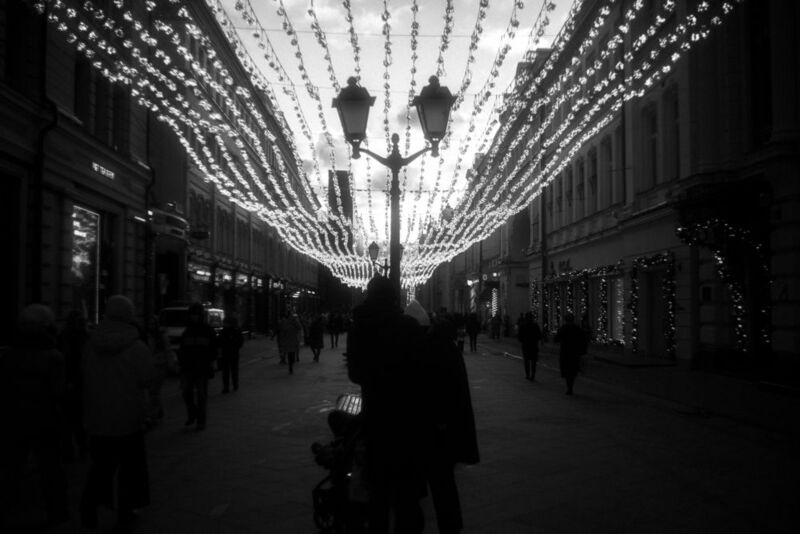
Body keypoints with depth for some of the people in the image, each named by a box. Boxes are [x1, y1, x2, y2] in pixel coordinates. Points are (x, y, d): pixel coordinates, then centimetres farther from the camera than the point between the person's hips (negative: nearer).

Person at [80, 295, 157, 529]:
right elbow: (148, 378, -14)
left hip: (98, 415, 3)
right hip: (128, 415, -3)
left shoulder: (91, 344, -5)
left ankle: (89, 504, 5)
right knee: (130, 463, 13)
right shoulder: (136, 346, -17)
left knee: (101, 463, 18)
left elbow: (85, 374, 4)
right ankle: (125, 509, 19)